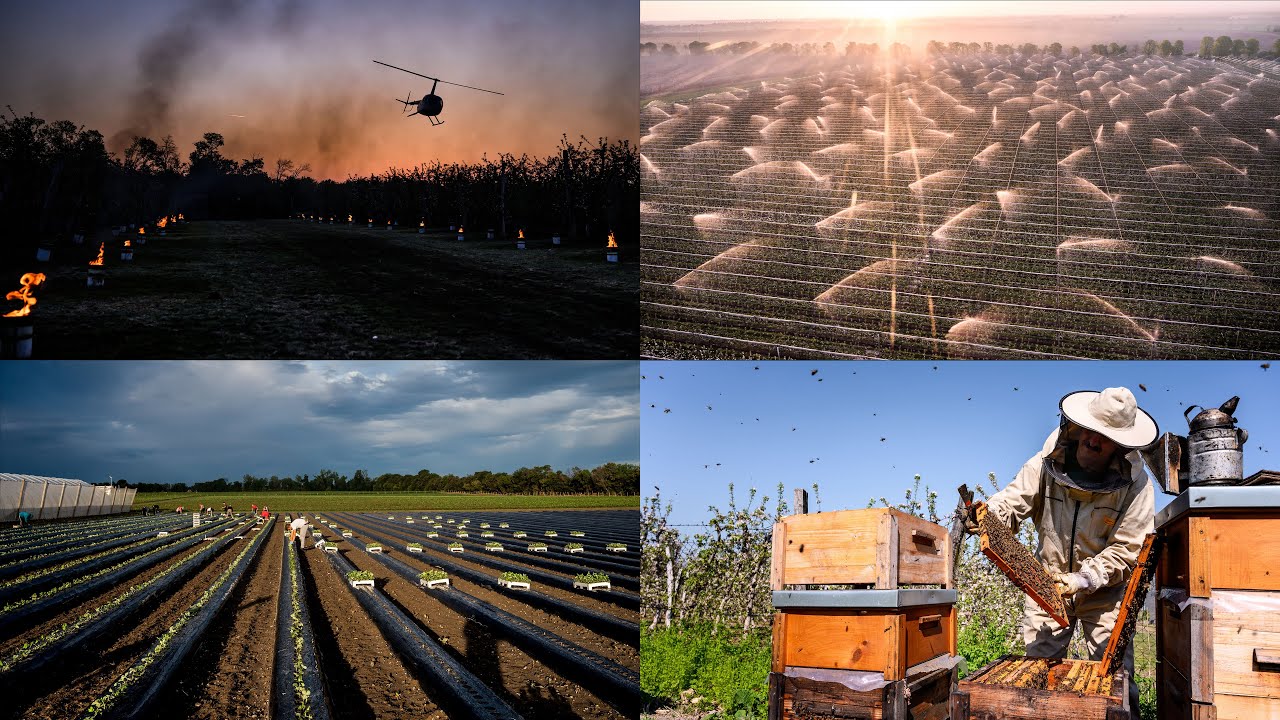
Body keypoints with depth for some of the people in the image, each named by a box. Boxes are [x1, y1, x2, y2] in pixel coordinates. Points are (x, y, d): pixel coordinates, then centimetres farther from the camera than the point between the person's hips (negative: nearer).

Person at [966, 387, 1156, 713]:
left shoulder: (1135, 484, -14)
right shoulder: (1046, 464, -9)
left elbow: (1127, 551, -15)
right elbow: (1011, 503, -9)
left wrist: (1084, 580, -26)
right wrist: (986, 516, -33)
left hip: (1105, 592, -2)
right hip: (1047, 586, 2)